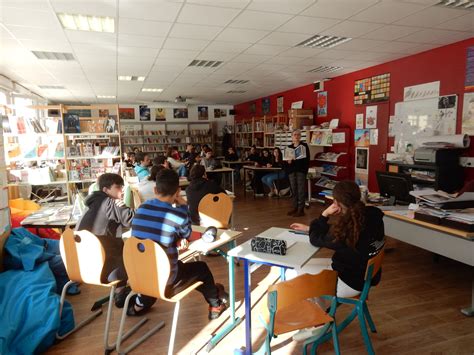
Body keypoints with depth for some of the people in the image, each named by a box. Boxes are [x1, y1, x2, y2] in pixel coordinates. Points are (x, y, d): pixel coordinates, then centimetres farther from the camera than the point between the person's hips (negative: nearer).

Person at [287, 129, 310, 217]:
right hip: (291, 170, 5)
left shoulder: (304, 146, -1)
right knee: (293, 190, 9)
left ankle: (301, 209, 1)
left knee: (300, 190, -4)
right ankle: (295, 207, 19)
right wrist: (288, 161, -7)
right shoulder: (289, 147, 12)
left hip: (301, 170, -4)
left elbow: (307, 159, -5)